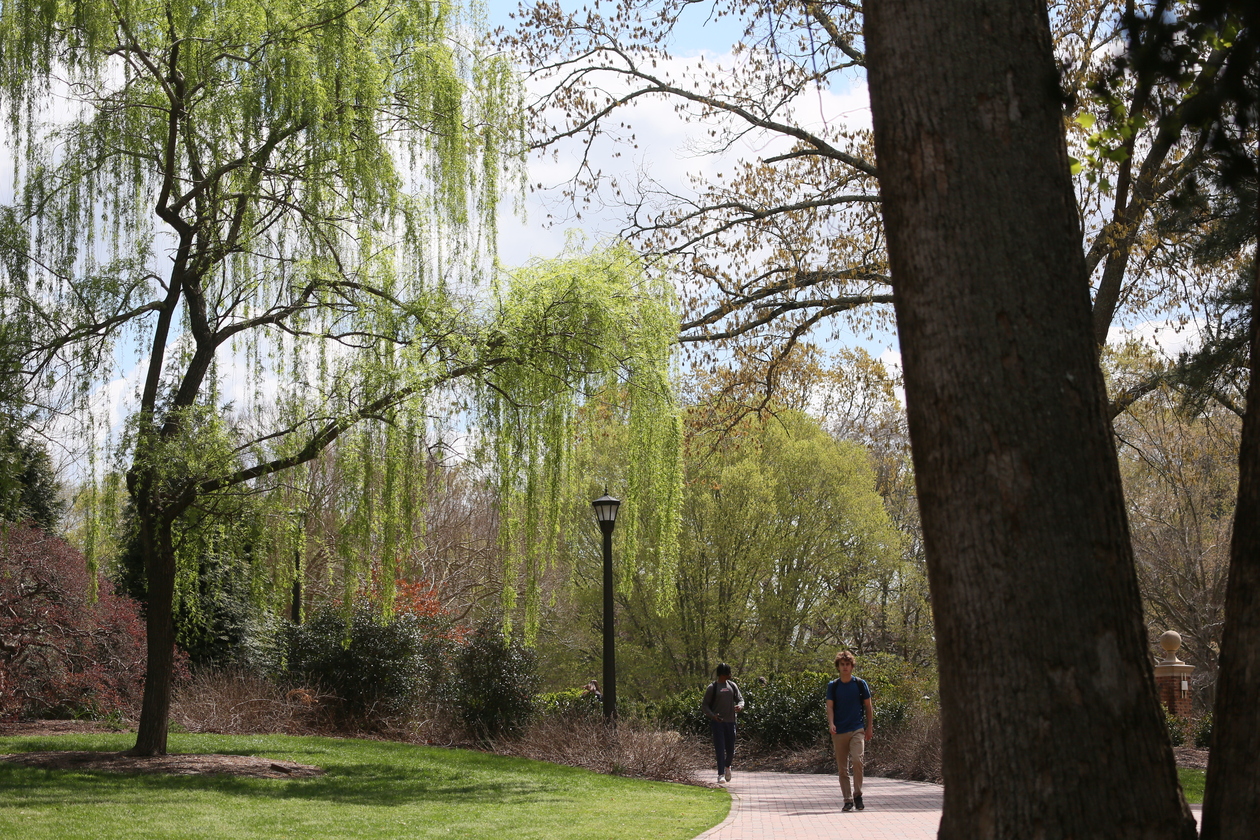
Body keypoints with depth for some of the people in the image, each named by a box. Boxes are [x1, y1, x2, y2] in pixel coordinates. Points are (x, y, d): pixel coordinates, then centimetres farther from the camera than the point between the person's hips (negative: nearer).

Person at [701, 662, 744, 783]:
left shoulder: (732, 685, 10)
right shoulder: (712, 687, -1)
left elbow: (740, 699, 14)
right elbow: (704, 705, 0)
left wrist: (740, 706, -10)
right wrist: (712, 715, -18)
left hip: (730, 721, 4)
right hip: (717, 722, -4)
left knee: (730, 749, 7)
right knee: (720, 749, -8)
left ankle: (727, 766, 36)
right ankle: (721, 774, -4)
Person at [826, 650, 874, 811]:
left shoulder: (860, 683, 4)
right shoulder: (833, 686, 6)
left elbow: (868, 706, 9)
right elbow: (830, 706, 0)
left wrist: (869, 728, 4)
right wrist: (831, 724, -17)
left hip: (857, 730, -2)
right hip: (839, 731, 2)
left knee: (857, 760, -19)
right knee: (842, 768, 3)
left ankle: (858, 795, -4)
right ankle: (848, 800, 10)